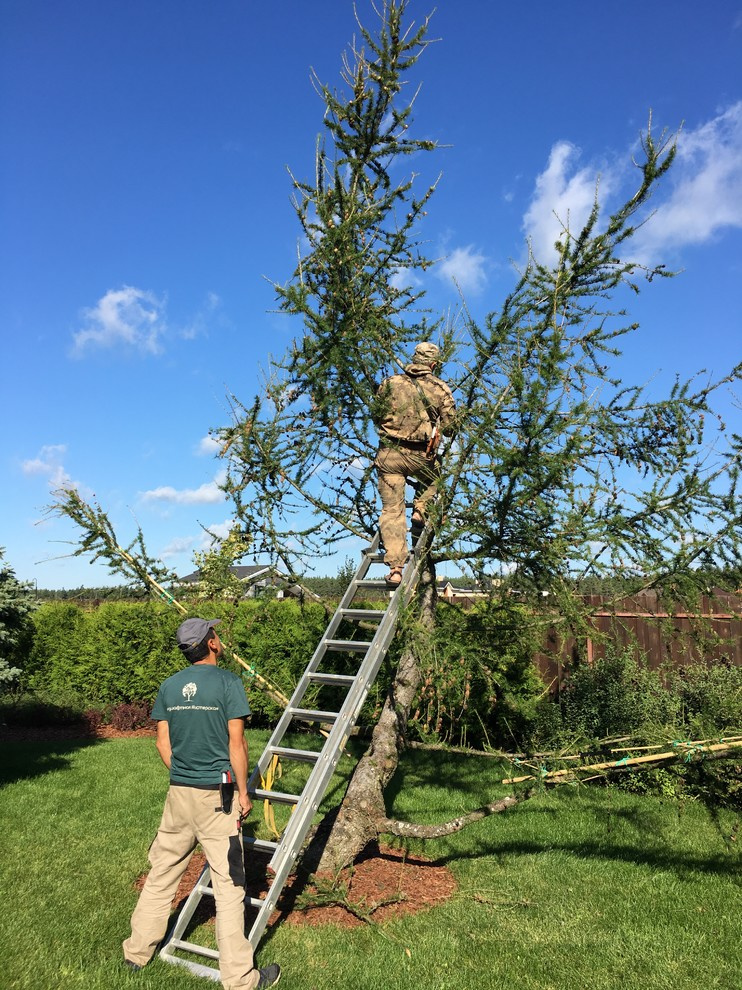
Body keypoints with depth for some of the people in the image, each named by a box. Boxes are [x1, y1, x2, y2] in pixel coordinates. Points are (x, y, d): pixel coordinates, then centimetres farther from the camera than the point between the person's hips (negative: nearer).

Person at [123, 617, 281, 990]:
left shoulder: (169, 686, 3)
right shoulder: (228, 682, -13)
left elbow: (163, 744, 7)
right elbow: (236, 743, -13)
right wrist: (243, 791, -3)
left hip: (178, 792, 5)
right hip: (217, 795, -5)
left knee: (163, 872, 20)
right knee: (228, 883, 3)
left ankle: (137, 951, 35)